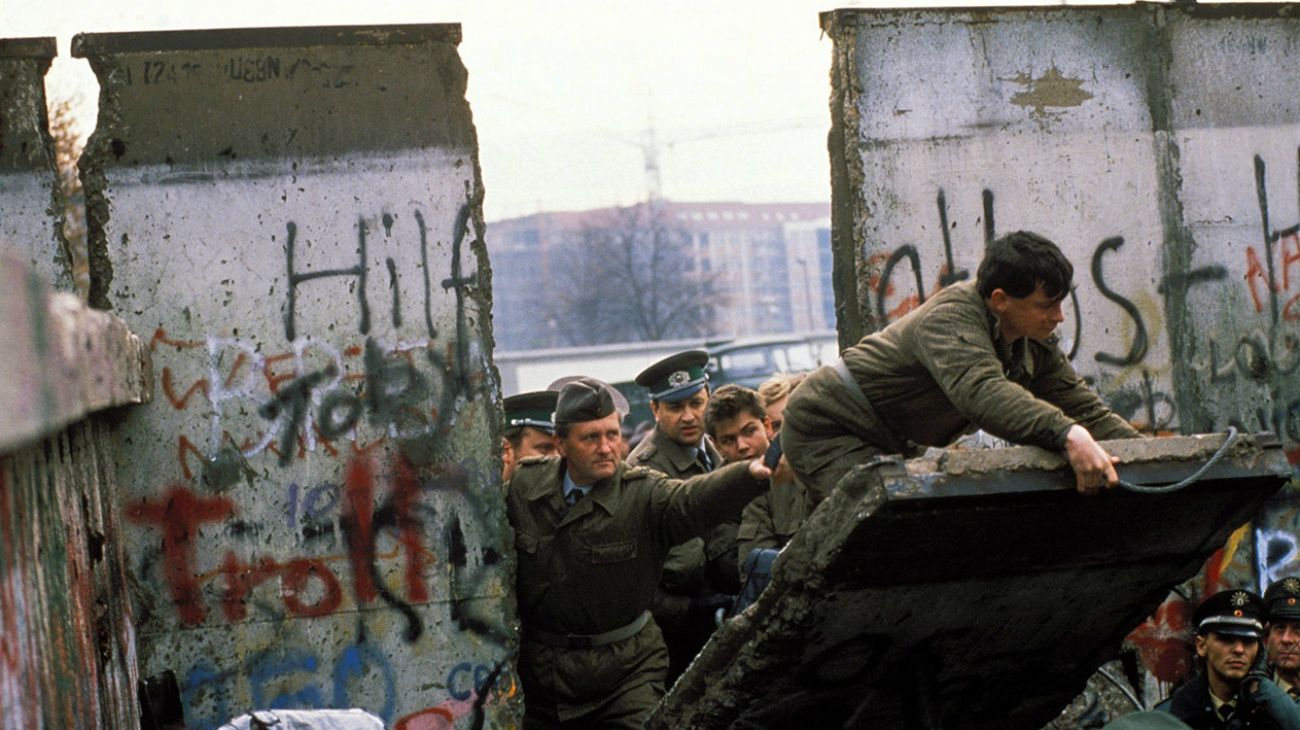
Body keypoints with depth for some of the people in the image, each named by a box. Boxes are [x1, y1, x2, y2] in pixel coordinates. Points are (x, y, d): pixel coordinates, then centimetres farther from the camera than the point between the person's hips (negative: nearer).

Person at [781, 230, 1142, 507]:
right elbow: (982, 391, -47)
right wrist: (1069, 436, -60)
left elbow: (1085, 409, 2)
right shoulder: (951, 319, -28)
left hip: (893, 446, 9)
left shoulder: (1035, 344, 0)